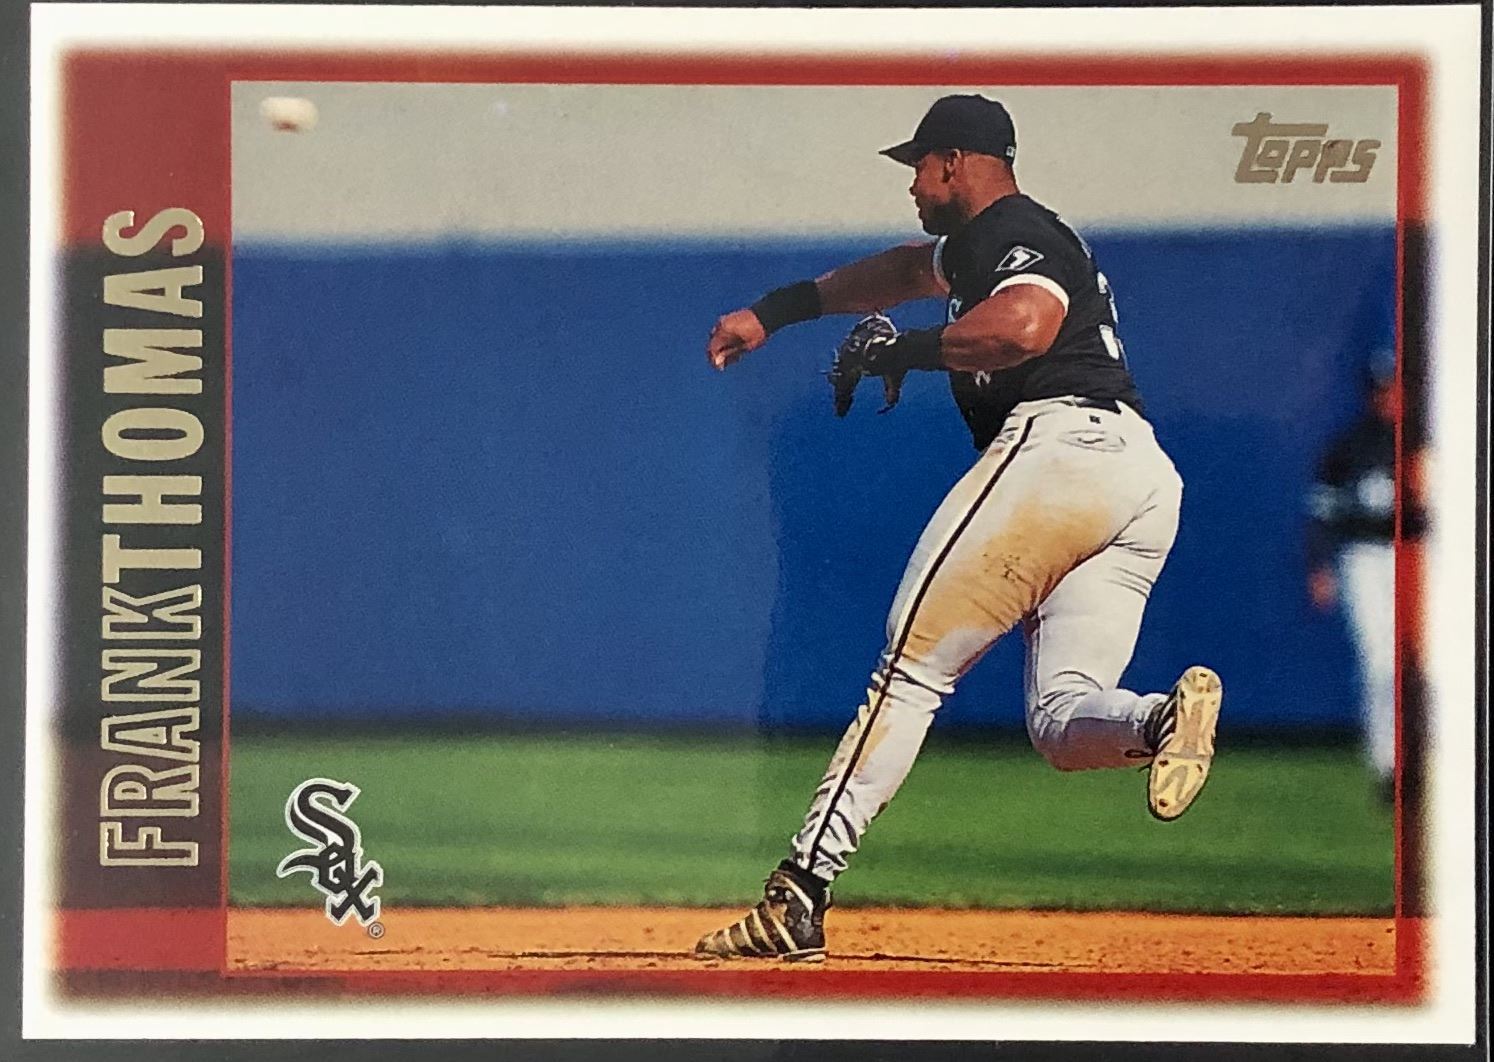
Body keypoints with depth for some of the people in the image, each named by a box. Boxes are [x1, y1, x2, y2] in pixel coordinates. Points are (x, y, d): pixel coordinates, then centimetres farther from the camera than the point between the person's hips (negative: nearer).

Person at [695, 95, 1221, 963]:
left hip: (1062, 442, -9)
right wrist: (777, 311, 51)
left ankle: (799, 896, -12)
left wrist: (898, 351, -8)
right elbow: (906, 270, 50)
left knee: (915, 662, -9)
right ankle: (1164, 717, -33)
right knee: (1063, 721, 1)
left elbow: (1024, 326, -20)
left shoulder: (1013, 231, 2)